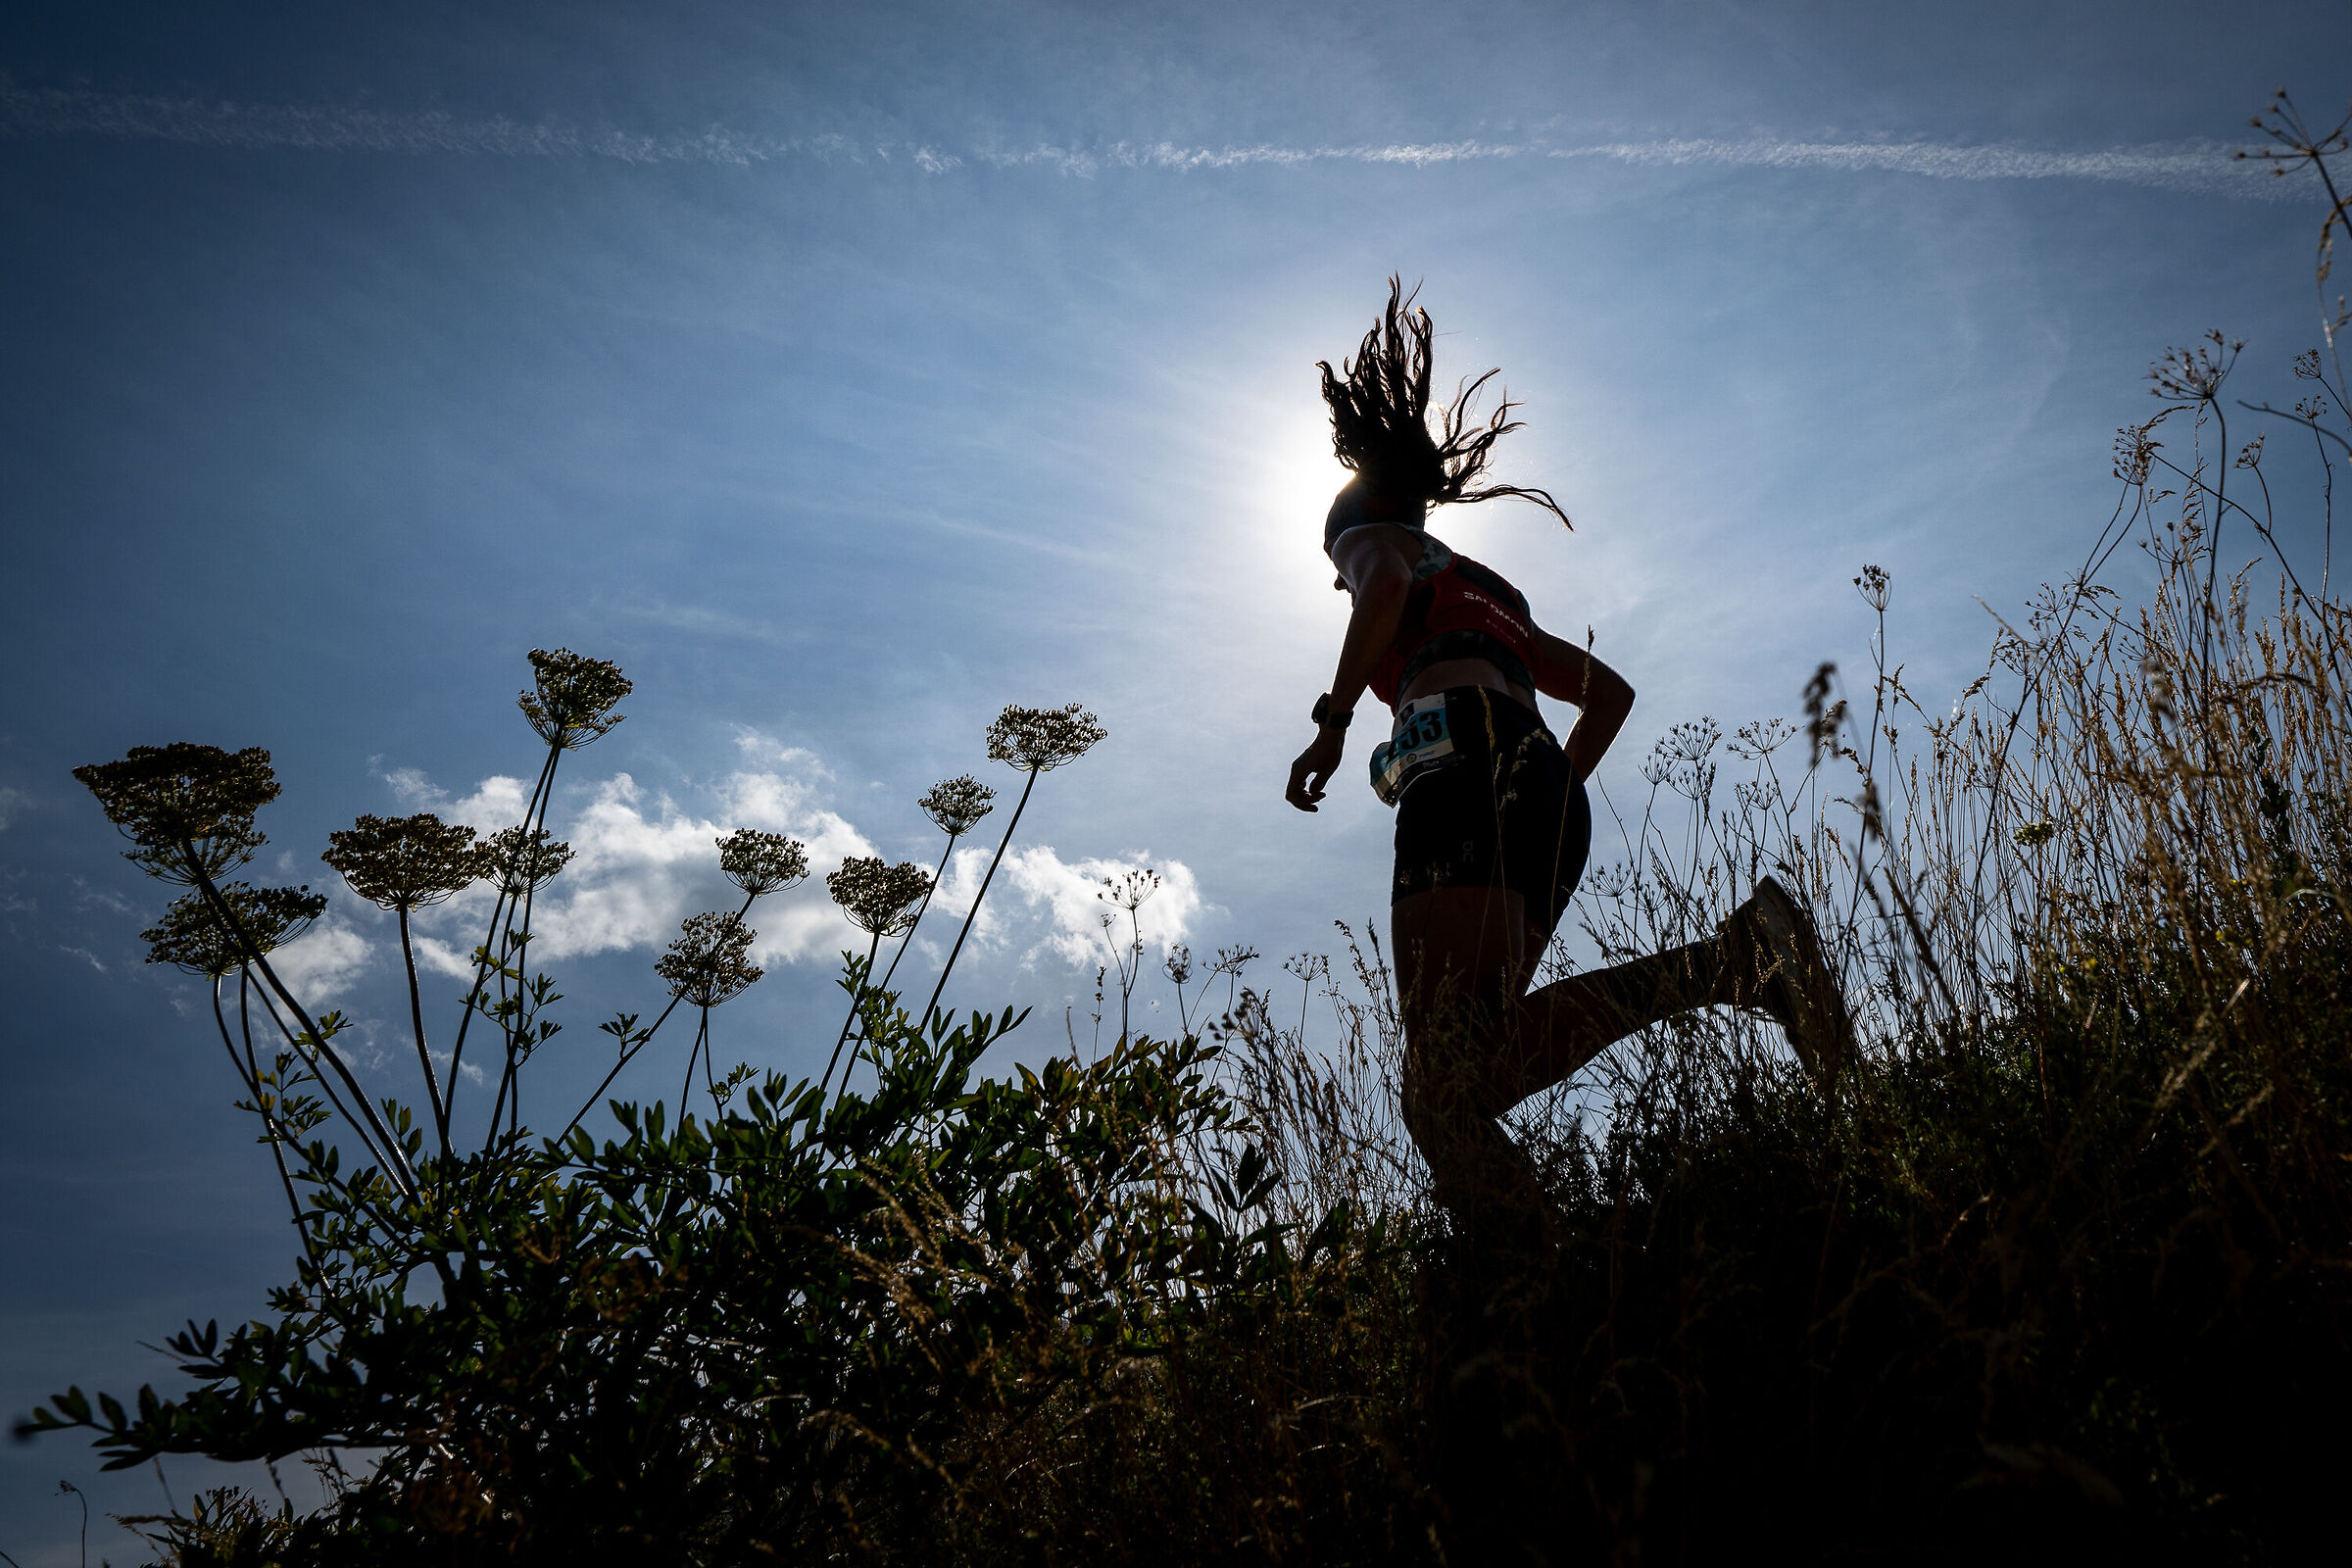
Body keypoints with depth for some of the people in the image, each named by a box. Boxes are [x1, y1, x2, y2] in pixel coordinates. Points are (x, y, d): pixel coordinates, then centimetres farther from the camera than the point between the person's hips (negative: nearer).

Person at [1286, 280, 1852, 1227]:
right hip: (1551, 806, 8)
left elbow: (1387, 583, -8)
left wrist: (1332, 721, -5)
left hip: (1468, 770, -7)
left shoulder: (1370, 532, 19)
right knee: (1461, 1082, -6)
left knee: (1445, 1094, -23)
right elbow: (1610, 692, 38)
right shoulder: (1487, 592, 40)